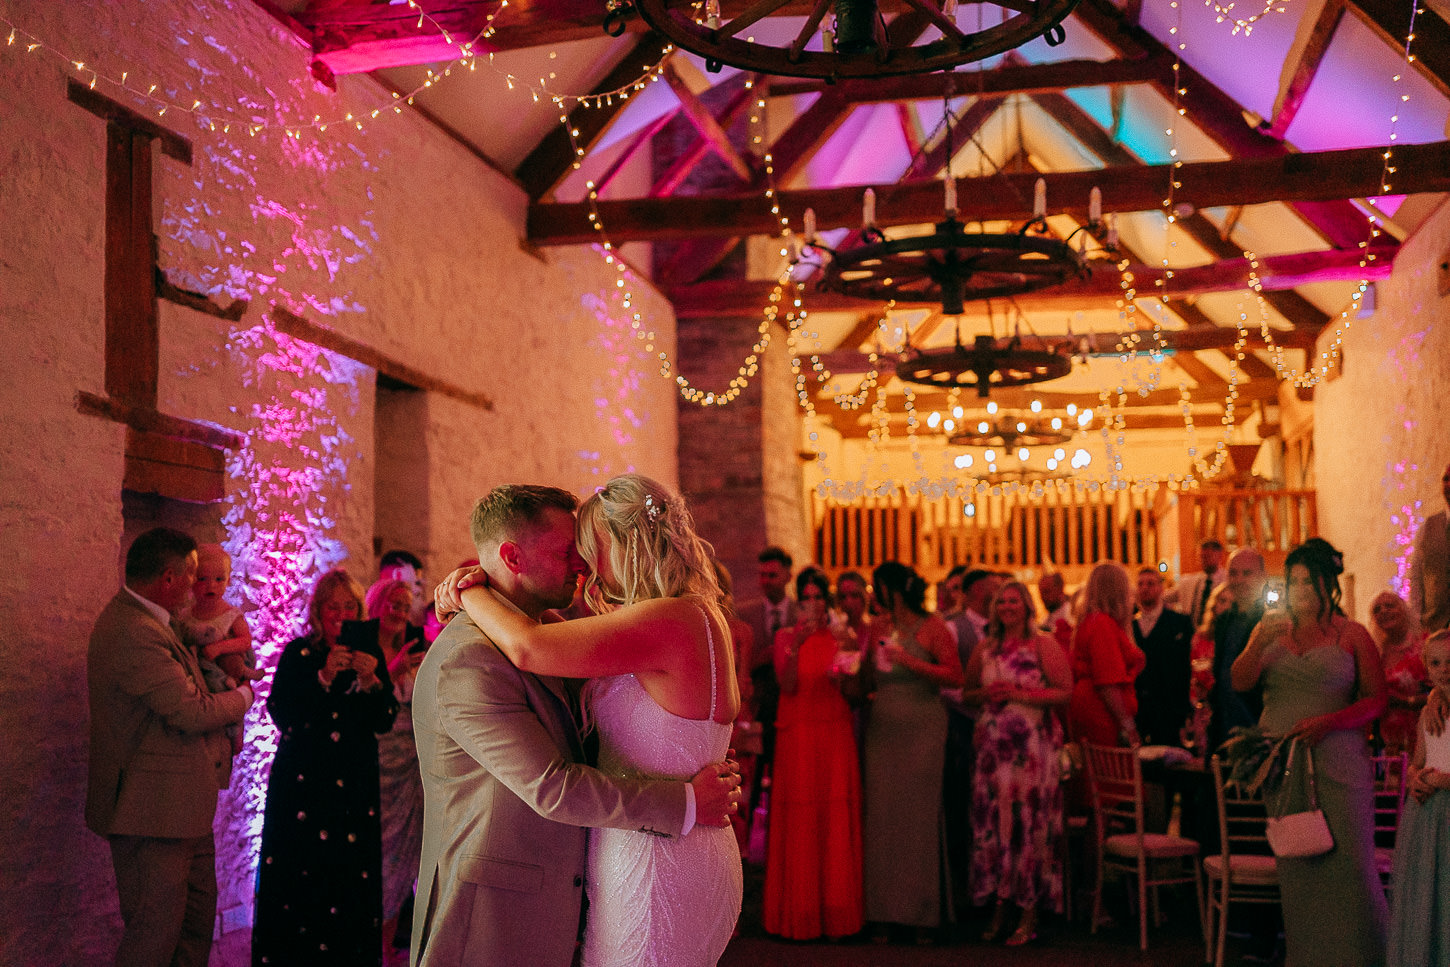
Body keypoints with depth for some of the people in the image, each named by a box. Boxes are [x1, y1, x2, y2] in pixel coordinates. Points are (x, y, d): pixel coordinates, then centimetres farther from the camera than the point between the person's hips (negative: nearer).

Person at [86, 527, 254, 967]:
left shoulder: (142, 620, 11)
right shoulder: (136, 634, -24)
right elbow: (192, 712, -23)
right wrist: (243, 695, -6)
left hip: (183, 806, 11)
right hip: (154, 809, -11)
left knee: (198, 913, 18)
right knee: (157, 931, -3)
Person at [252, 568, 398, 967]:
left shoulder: (369, 654, 7)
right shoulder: (298, 653, 2)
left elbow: (384, 722, 2)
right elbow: (280, 713, -9)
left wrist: (370, 681, -15)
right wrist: (324, 677, -19)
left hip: (354, 785, 2)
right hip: (301, 783, -1)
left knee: (350, 884, -2)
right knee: (299, 878, -4)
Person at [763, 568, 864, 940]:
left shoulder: (841, 636, 10)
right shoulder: (785, 636, 6)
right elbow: (787, 686, -7)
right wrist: (796, 646, -20)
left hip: (835, 735, 1)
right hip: (797, 735, -1)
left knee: (836, 821, -1)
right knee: (798, 823, -3)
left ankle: (836, 912, 6)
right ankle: (799, 914, 4)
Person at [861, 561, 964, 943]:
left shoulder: (932, 627, -4)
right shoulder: (877, 626, 11)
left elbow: (955, 676, -11)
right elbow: (864, 667, 25)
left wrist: (911, 662, -18)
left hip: (922, 728, -5)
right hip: (882, 728, 5)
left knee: (920, 814, -3)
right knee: (881, 814, 1)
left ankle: (923, 914, 6)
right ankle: (883, 912, 6)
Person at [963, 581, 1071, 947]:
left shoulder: (1044, 644, 0)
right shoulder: (985, 648, 14)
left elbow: (1065, 692, -7)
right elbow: (967, 693, 19)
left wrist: (1020, 694, -15)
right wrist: (986, 694, -2)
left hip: (1033, 745, -4)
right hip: (994, 745, 4)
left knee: (1027, 820, -4)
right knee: (992, 820, 1)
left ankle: (1029, 914, 4)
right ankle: (999, 906, 11)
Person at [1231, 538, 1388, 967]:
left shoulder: (1352, 634, 3)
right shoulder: (1275, 630, 12)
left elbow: (1376, 700, -1)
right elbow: (1240, 683, 3)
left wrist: (1328, 721, -15)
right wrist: (1258, 641, -13)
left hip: (1337, 762, -3)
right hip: (1282, 762, 3)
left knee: (1347, 864, -7)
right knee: (1294, 868, 5)